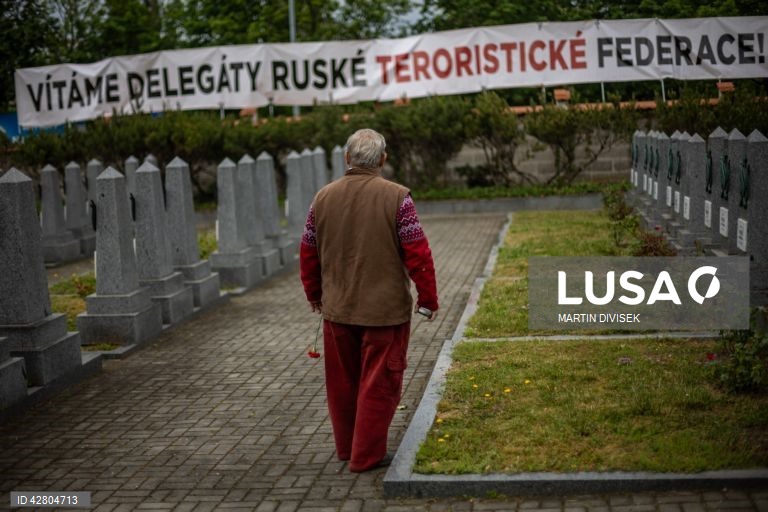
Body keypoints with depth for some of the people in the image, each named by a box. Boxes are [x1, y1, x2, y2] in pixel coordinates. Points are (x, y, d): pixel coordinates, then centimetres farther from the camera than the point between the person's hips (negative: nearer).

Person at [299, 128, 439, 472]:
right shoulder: (396, 197, -11)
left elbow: (308, 253, 8)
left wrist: (314, 295, 22)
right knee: (378, 384, 6)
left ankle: (346, 447, 30)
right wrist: (428, 298, -1)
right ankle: (367, 455, 11)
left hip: (337, 308, 4)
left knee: (343, 381, 17)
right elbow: (417, 253, -11)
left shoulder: (323, 198, 1)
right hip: (385, 309, -4)